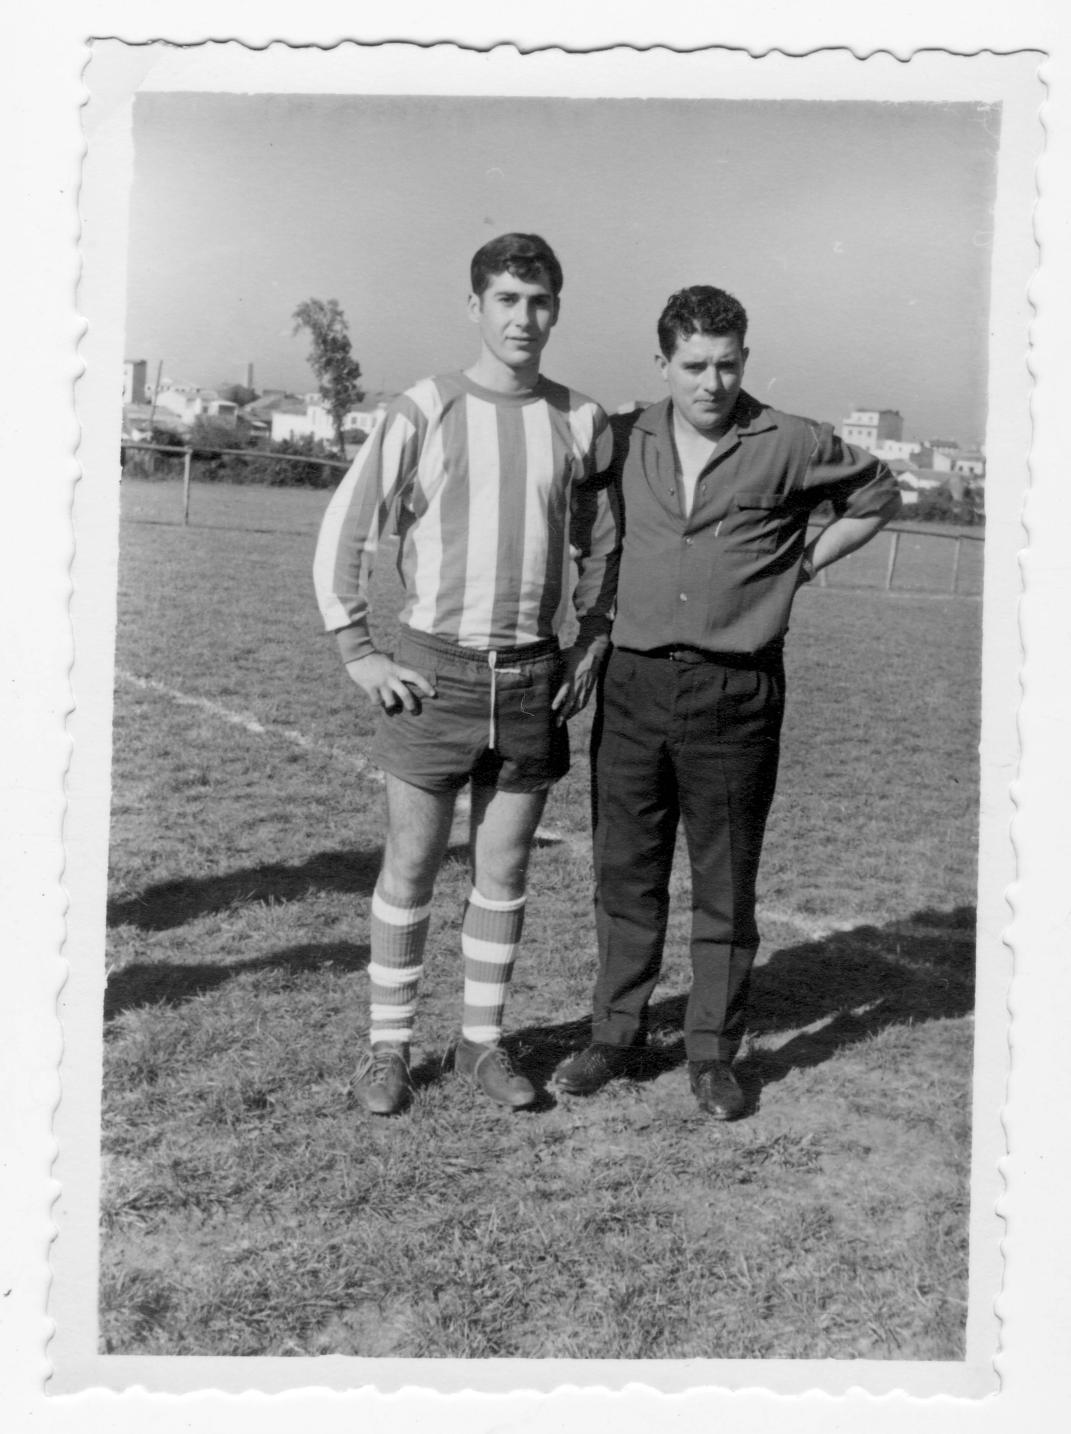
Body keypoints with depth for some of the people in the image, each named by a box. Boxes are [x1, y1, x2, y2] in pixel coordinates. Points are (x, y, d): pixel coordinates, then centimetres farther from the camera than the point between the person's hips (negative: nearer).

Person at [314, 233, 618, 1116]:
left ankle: (483, 1040, 25)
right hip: (433, 671, -2)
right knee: (411, 869, 6)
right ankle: (389, 1045, 21)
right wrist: (359, 654, -5)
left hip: (533, 679, 3)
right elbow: (345, 534, -1)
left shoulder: (582, 422, 4)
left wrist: (594, 641, 9)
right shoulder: (422, 414, -5)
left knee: (505, 874, 10)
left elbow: (600, 545, 18)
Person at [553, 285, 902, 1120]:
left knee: (726, 887, 6)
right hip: (635, 683, 3)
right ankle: (615, 1036, 22)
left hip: (736, 695, -2)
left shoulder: (793, 446, -2)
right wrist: (606, 601, 11)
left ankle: (713, 1054, 19)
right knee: (626, 874, 9)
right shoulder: (623, 441, 5)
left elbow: (878, 497, 14)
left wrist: (801, 566, 6)